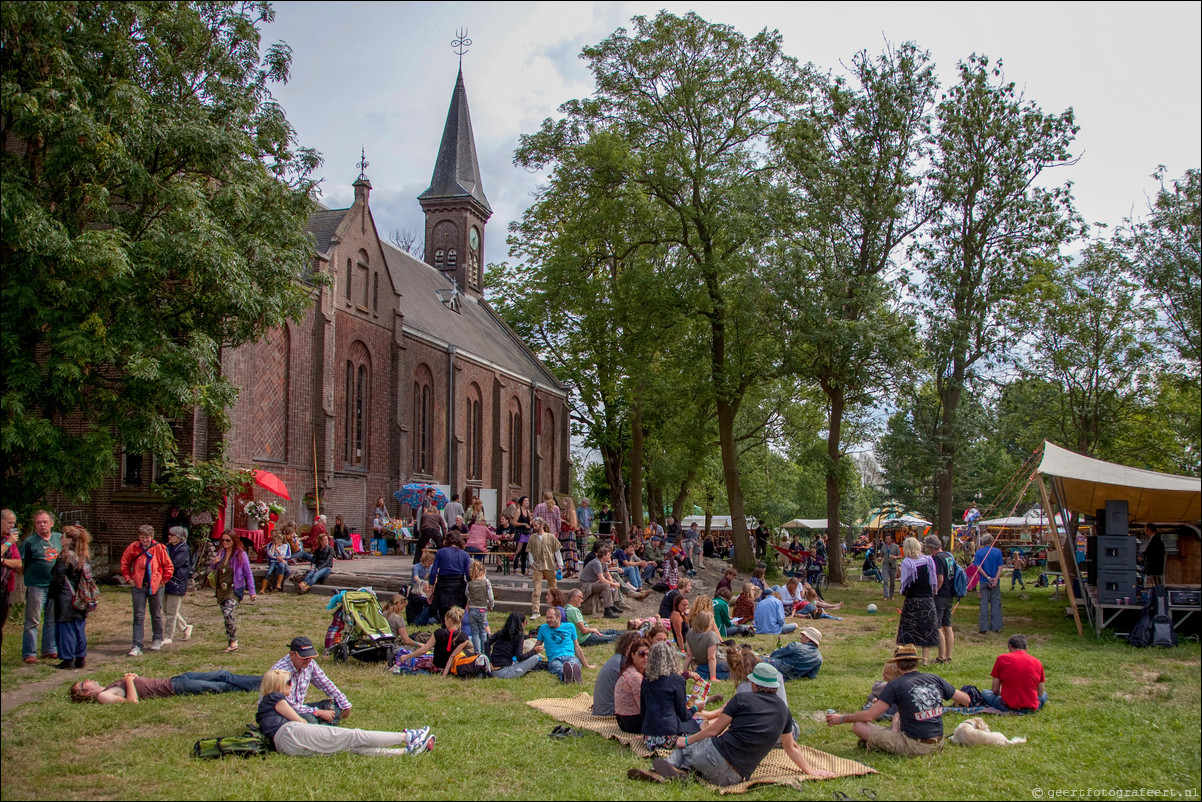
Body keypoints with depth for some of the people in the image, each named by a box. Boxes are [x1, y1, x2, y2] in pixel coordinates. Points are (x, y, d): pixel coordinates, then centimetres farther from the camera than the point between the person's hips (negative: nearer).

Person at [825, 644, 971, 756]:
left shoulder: (896, 685, -12)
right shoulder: (936, 680, 2)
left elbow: (870, 715, -13)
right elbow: (966, 699, 12)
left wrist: (841, 719, 0)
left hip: (914, 747, -7)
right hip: (938, 744, 7)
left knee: (858, 726, -6)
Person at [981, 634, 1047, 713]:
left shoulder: (1002, 658, -3)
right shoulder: (1037, 662, 2)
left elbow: (995, 690, 0)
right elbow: (1040, 693, 7)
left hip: (1008, 707, -3)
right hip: (1030, 709, 3)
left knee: (984, 693, 23)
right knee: (1044, 694, 34)